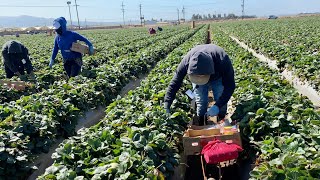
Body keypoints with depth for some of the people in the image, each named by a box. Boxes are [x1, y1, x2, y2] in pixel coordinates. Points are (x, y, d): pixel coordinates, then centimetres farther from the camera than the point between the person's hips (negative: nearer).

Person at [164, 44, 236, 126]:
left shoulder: (223, 61, -43)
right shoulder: (186, 62, -39)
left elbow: (229, 86, -32)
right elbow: (174, 84, -29)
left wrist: (218, 106, -41)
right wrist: (166, 107, -31)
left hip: (218, 77, 0)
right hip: (196, 79, 1)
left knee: (221, 103, -6)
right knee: (201, 103, -4)